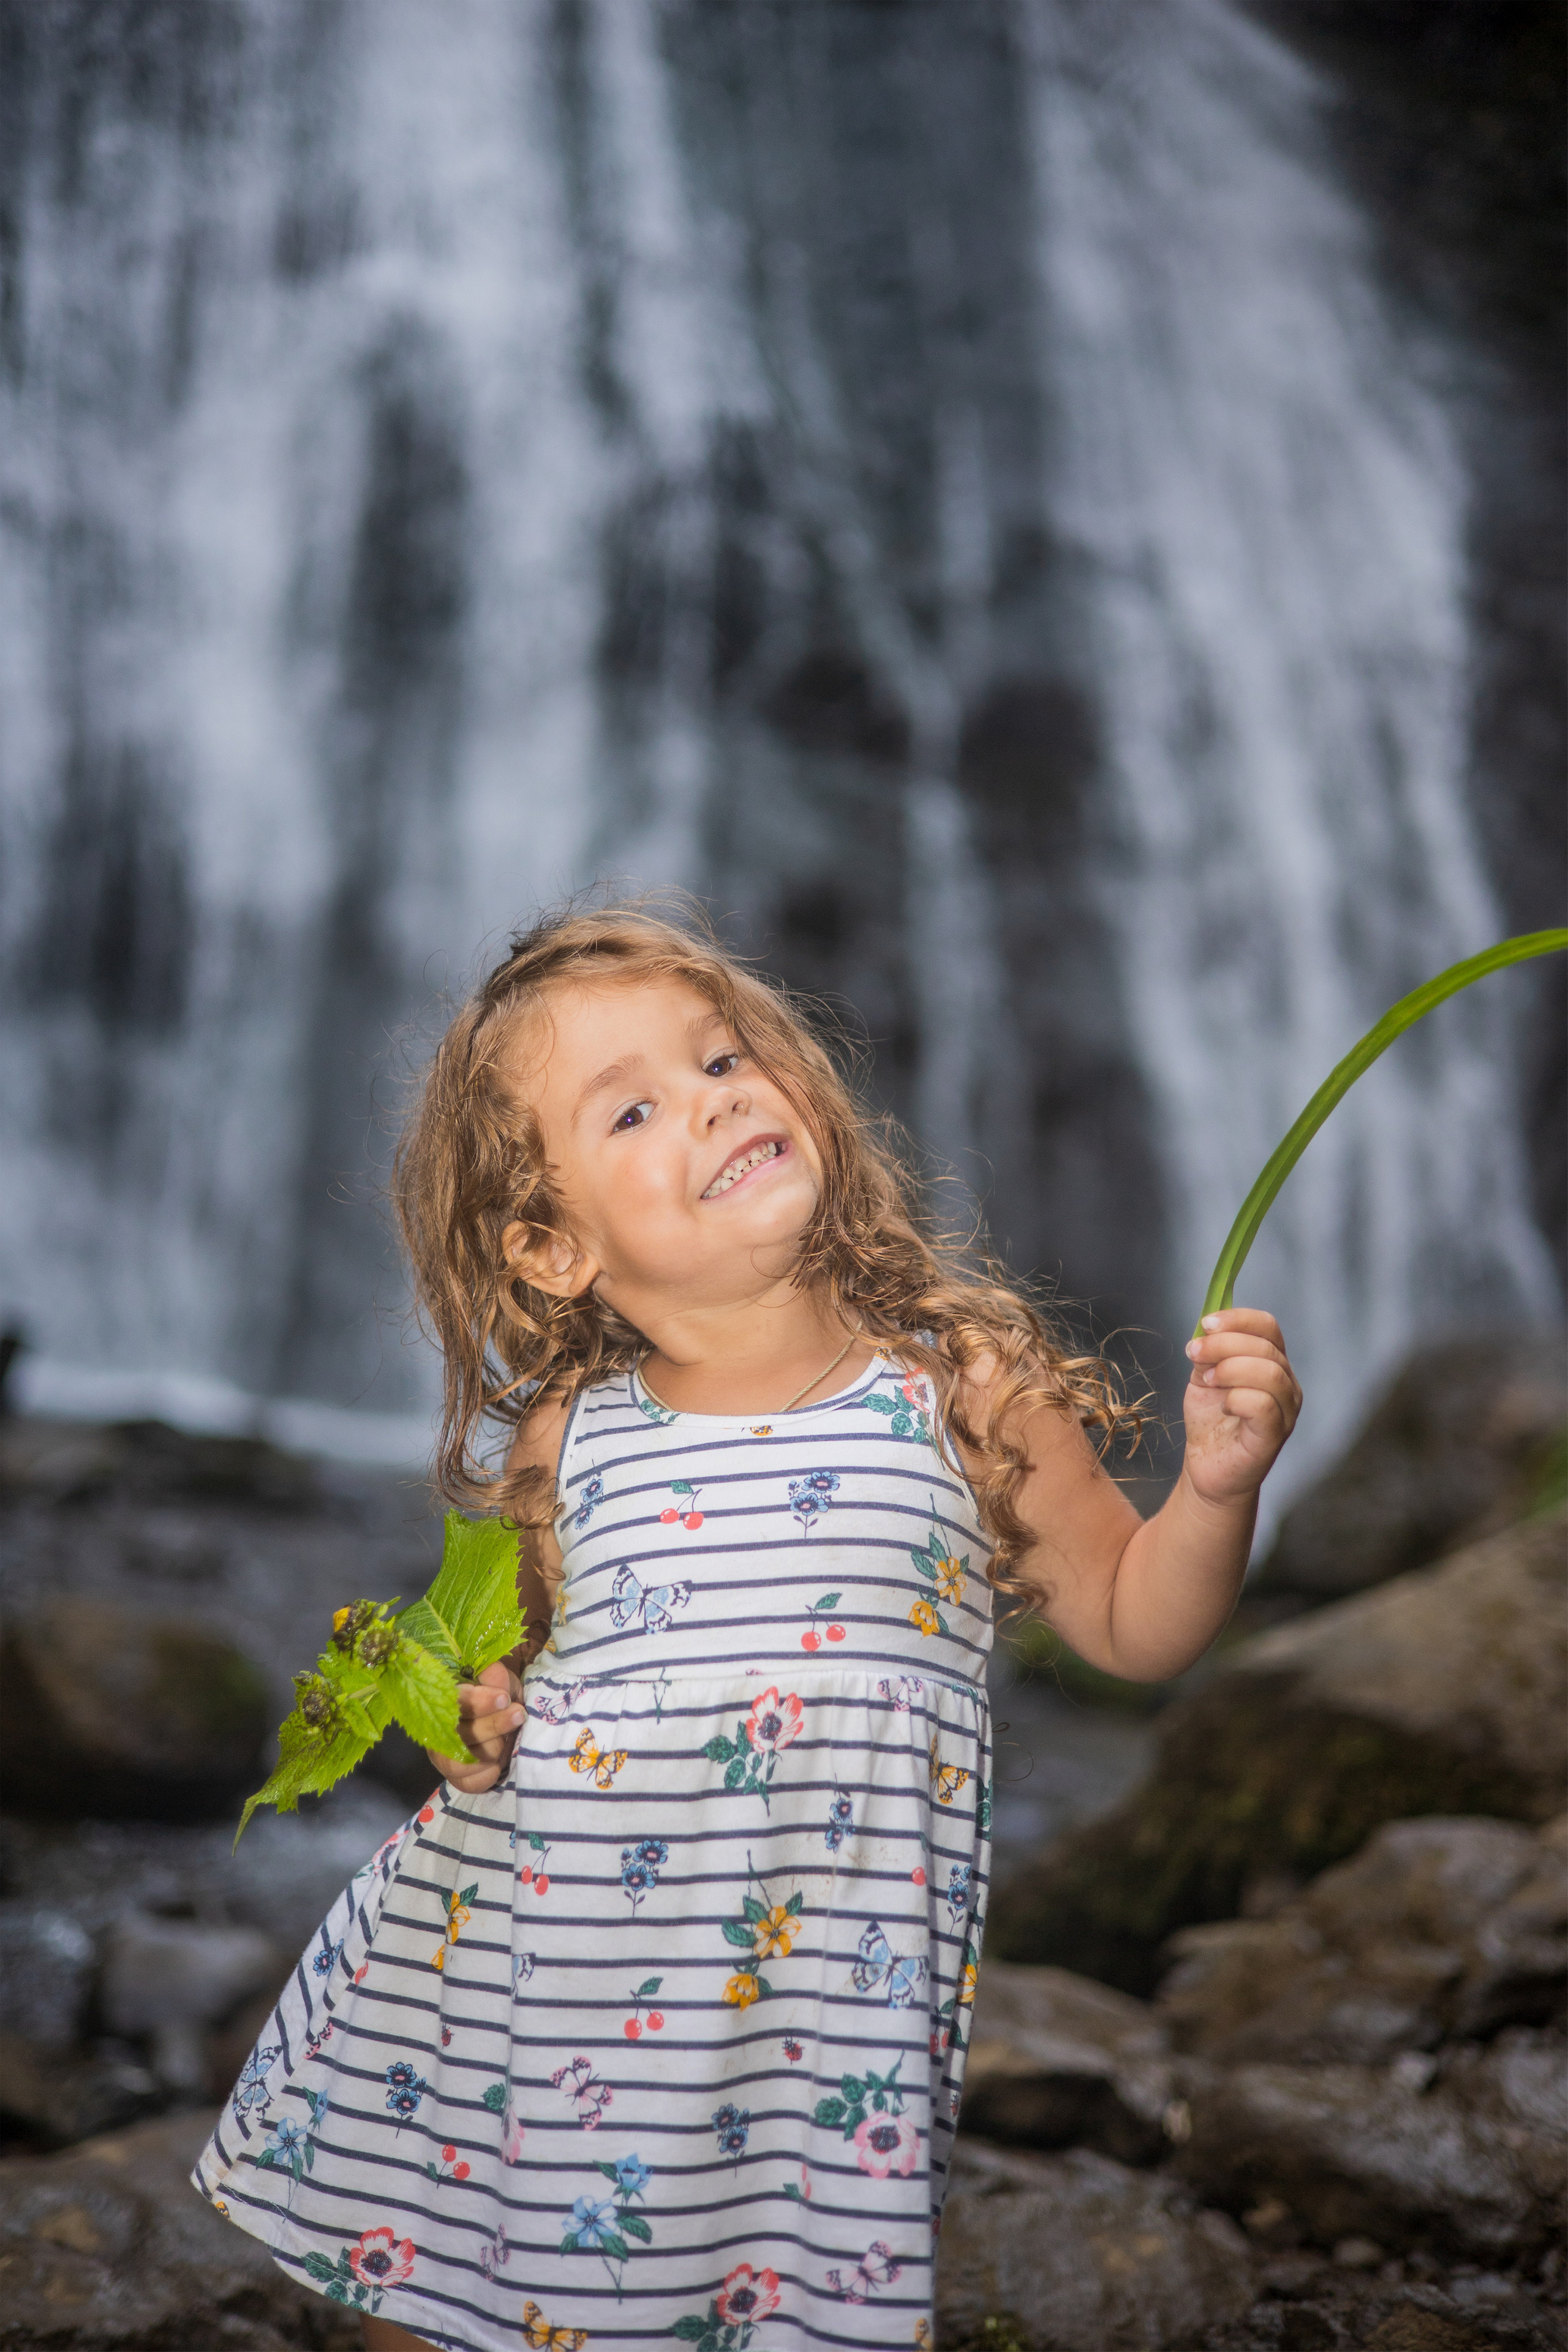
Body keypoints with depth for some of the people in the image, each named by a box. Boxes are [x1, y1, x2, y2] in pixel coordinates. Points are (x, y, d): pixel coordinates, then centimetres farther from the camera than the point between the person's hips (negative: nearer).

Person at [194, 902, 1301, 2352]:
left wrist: (1219, 1487, -13)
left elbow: (1132, 1625, 4)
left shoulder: (961, 1387, -4)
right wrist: (474, 1719, -3)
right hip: (513, 1956, 2)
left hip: (808, 2006, -2)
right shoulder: (567, 1440, 1)